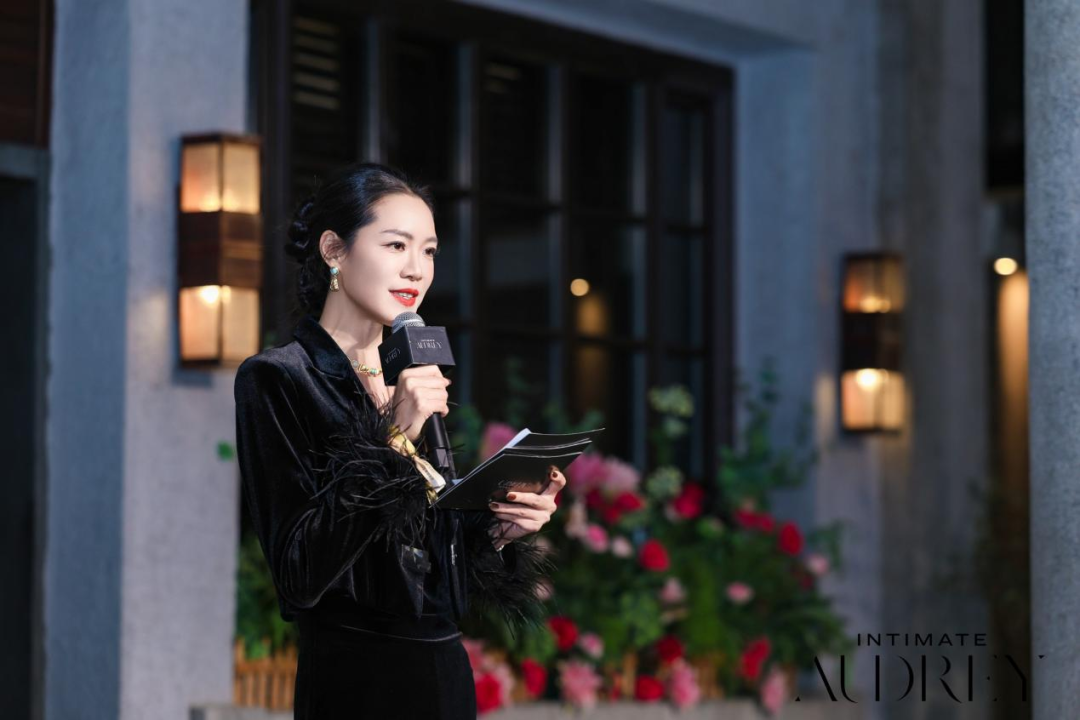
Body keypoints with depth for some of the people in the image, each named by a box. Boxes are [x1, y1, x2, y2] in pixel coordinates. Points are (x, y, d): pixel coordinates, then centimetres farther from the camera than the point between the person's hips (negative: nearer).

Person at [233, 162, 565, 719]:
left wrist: (501, 530, -3)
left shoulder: (409, 382, 11)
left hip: (447, 673, 7)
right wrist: (392, 440, -21)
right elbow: (299, 576, -19)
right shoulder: (277, 380, -9)